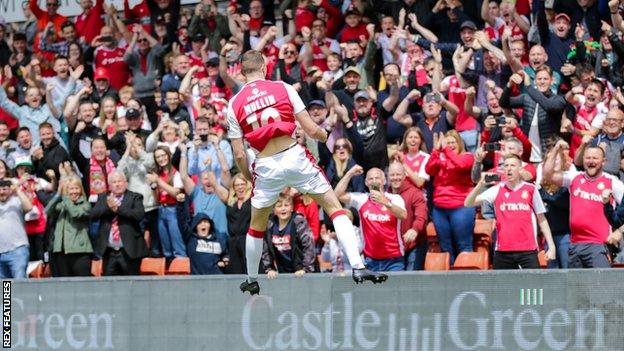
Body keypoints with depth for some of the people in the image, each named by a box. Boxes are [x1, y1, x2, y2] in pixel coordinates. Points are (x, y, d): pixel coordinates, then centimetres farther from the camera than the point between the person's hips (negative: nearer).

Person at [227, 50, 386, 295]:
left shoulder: (234, 105, 5)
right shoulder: (283, 89, 1)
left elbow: (239, 154, 3)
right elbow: (311, 130, -1)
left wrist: (250, 179, 20)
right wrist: (325, 136, 22)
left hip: (265, 166, 2)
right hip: (294, 156, -2)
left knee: (257, 227, 22)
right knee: (335, 208, 4)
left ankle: (252, 280, 34)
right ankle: (358, 267, -9)